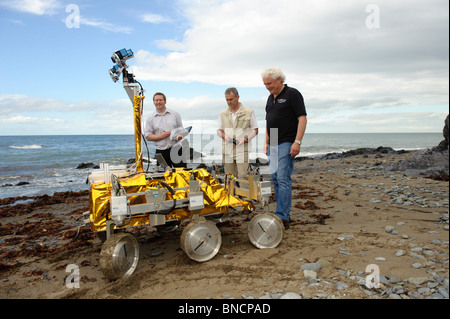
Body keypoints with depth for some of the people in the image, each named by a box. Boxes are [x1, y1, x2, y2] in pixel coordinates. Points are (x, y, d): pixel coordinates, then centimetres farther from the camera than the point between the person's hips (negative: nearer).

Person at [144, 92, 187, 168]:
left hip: (176, 149, 0)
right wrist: (162, 136, -12)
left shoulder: (175, 114, 9)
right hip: (161, 152, 0)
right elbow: (148, 137, 2)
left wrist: (180, 136, -12)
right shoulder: (150, 118, 6)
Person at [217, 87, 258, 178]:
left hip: (242, 150, -3)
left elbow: (255, 130, 7)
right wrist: (224, 135, -4)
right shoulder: (223, 114, 15)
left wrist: (246, 139, -11)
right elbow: (219, 130, 20)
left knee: (243, 177, -14)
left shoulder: (249, 112, 5)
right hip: (227, 150, 3)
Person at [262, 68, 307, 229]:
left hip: (287, 144, -8)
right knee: (275, 179, 9)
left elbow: (302, 119, -12)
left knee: (283, 179, -12)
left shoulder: (293, 94, -6)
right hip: (273, 145, 9)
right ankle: (285, 213, 19)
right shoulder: (270, 98, 17)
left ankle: (282, 218, -9)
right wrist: (266, 142, 17)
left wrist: (297, 142, -20)